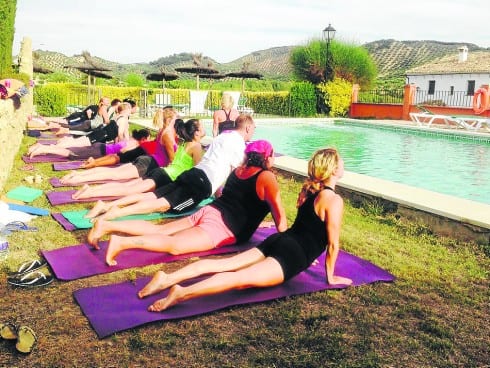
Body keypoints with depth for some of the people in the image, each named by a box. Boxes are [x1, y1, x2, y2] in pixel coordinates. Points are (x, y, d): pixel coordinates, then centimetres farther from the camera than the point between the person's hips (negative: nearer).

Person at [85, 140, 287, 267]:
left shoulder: (239, 169, 21)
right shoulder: (266, 177, -2)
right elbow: (279, 214, -4)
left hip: (209, 212, 8)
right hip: (223, 225, -8)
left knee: (157, 229, 2)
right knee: (174, 244, -25)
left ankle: (106, 225, -8)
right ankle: (122, 242, -43)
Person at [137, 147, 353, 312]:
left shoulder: (308, 189, 17)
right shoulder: (334, 200, -8)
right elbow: (333, 244, -5)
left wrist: (306, 256, 38)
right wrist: (330, 276, 6)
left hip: (278, 241, 8)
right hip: (292, 255, -8)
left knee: (223, 264, -2)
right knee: (241, 278, -24)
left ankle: (167, 278, -13)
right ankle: (183, 293, -42)